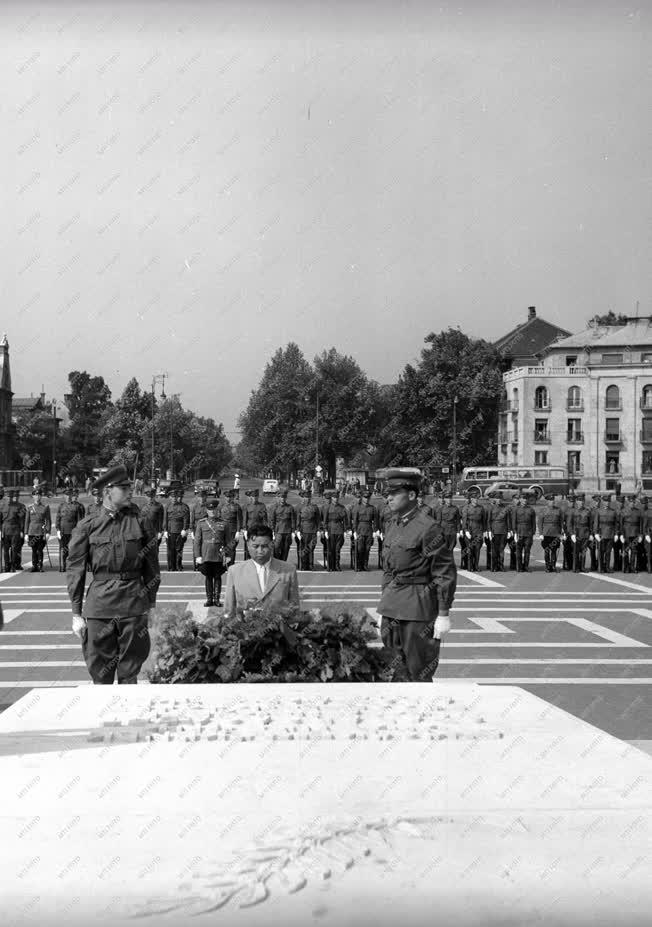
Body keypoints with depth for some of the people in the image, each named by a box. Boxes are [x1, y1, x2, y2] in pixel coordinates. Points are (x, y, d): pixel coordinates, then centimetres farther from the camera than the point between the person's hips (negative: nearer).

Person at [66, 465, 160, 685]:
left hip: (134, 603, 1)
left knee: (129, 674, 7)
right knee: (100, 675, 5)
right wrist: (76, 613, 0)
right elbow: (75, 571, 2)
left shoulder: (138, 521, 3)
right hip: (100, 604, -1)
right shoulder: (88, 526, -1)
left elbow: (151, 566, 10)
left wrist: (151, 604, 10)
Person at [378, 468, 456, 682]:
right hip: (393, 606, 8)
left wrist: (444, 615, -15)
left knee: (418, 672, 1)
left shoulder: (428, 528, -14)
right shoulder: (392, 526, 11)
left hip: (418, 607, -8)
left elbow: (446, 573, -14)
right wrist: (384, 606, 19)